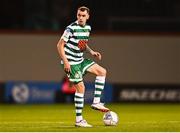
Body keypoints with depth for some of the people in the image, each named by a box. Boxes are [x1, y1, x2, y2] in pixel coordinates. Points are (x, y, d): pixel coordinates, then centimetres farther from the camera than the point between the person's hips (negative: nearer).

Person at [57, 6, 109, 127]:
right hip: (71, 62, -8)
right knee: (80, 87, -11)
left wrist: (91, 51, 4)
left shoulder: (88, 28, 4)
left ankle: (96, 102, 6)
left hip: (80, 60, 8)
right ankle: (79, 120, -4)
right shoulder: (71, 29, -20)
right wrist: (65, 62, -22)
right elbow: (60, 45, -16)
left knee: (102, 71, 5)